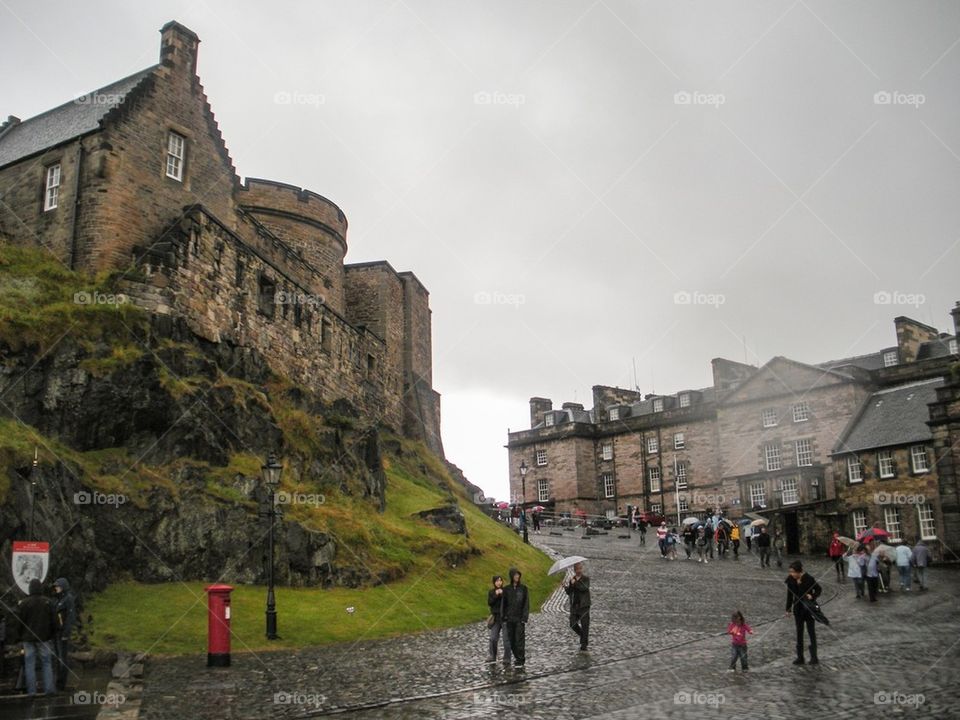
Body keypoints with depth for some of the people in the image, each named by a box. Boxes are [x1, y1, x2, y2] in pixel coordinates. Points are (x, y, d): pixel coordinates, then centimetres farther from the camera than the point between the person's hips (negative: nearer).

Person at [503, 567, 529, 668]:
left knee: (519, 639, -7)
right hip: (510, 618, 3)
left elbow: (526, 603, -3)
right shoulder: (507, 589, 6)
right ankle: (517, 656, 22)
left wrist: (525, 617, -10)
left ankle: (521, 660, -2)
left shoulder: (523, 588, -1)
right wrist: (504, 616, 1)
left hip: (519, 618, -3)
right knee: (511, 639, 7)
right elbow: (504, 603, 10)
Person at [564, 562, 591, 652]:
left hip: (584, 606, -4)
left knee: (585, 626, -2)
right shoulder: (571, 579, 9)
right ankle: (583, 636, 27)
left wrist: (575, 583, -28)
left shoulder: (586, 579, -3)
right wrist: (566, 587, -14)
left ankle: (583, 646, 6)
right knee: (573, 625, -2)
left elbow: (584, 588, -22)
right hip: (574, 606, 4)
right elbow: (569, 593, 6)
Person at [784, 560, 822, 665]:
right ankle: (800, 657, 17)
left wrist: (813, 596, -25)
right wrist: (788, 609, 5)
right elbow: (790, 595, 3)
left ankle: (814, 657, 12)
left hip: (809, 608, -4)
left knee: (811, 632, 3)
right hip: (798, 609, 4)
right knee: (799, 632, 10)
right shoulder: (790, 579, -7)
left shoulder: (809, 579, -20)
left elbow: (819, 589, -6)